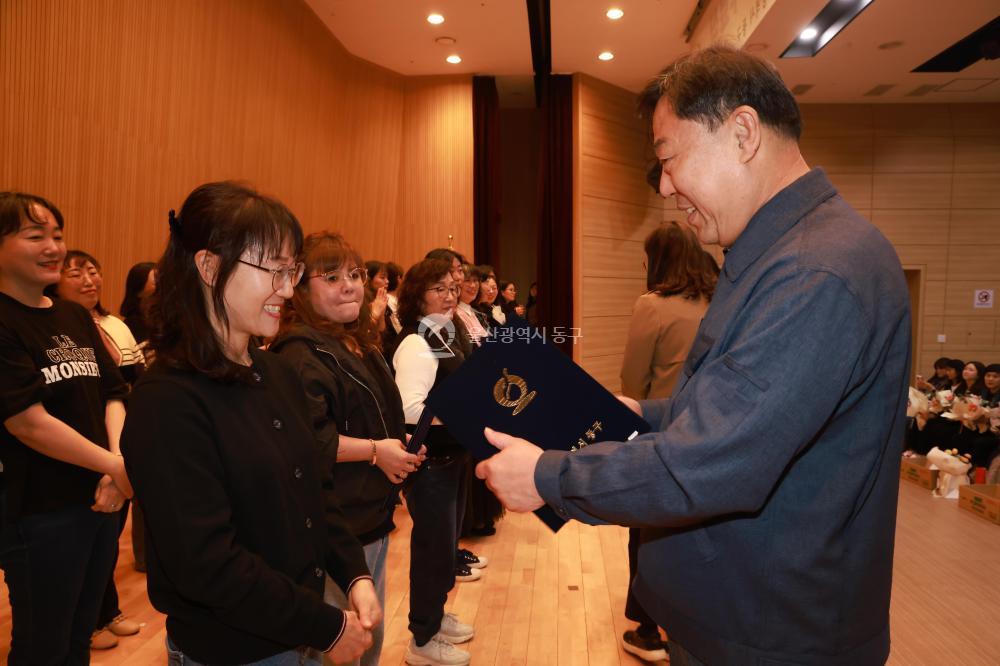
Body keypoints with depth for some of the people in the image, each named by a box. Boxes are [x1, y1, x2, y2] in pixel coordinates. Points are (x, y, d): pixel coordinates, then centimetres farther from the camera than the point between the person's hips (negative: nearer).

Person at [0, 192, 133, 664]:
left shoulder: (76, 317, 7)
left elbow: (112, 395, 4)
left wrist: (120, 464, -12)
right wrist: (116, 466, -16)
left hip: (100, 499, 6)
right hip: (41, 513, -6)